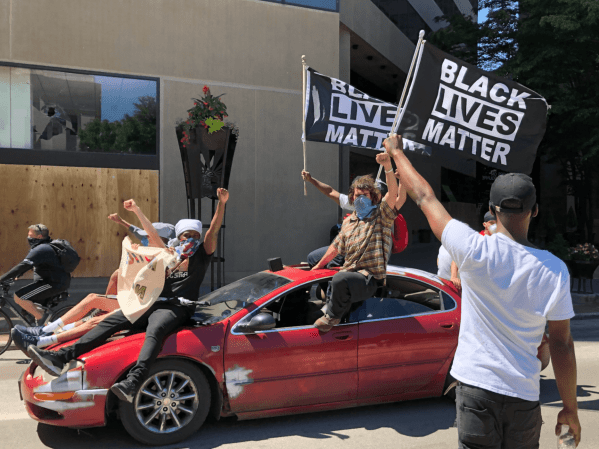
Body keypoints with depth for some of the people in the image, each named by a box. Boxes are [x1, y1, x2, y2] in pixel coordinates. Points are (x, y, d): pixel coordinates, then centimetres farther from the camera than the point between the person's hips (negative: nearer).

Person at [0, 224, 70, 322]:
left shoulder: (40, 249, -17)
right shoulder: (45, 247, 16)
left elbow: (23, 266, -24)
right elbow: (27, 264, 26)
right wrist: (15, 276, 22)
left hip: (54, 284, -10)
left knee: (18, 297, -14)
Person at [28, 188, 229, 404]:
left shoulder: (201, 256, 13)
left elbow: (213, 232, 1)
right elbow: (153, 235, 22)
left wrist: (221, 204, -10)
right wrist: (137, 210, 19)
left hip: (177, 308, -6)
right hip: (152, 304, 6)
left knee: (154, 332, -37)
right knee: (109, 322, -10)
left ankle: (132, 382, -58)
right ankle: (61, 357, -18)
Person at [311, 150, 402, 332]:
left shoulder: (382, 215, -1)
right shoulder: (348, 222, 18)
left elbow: (393, 193, -19)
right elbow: (336, 247, 28)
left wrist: (388, 167, -34)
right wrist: (319, 265, 30)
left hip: (370, 278, -7)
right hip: (349, 274, 7)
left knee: (340, 279, -34)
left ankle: (333, 315, -10)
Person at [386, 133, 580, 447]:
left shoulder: (476, 251, -15)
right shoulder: (554, 270, -8)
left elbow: (424, 197, -4)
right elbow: (562, 345, -2)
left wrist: (396, 151, 10)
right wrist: (570, 409, 10)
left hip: (476, 388, -2)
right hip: (525, 397, 2)